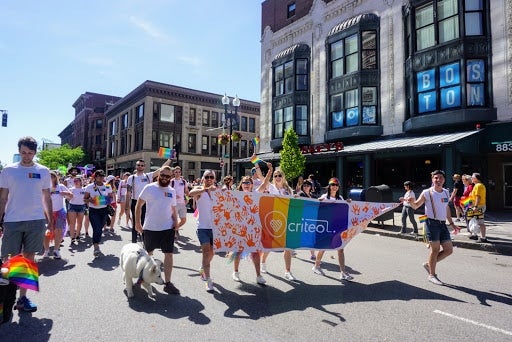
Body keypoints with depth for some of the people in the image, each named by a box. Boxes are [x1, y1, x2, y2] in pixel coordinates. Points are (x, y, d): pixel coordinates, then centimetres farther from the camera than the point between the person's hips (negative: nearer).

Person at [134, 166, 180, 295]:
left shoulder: (172, 191, 6)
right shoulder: (149, 188, -6)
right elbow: (138, 205, -2)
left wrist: (175, 220, -2)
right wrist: (137, 222, -6)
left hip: (168, 228, 2)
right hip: (150, 228, -2)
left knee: (169, 254, 0)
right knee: (147, 254, 16)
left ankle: (167, 283, 9)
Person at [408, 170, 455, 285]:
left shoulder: (446, 193, 11)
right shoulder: (427, 193, -7)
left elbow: (447, 209, 22)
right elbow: (416, 206, -2)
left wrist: (451, 223, 20)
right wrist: (411, 202, -25)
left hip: (443, 224, 7)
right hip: (432, 223, -6)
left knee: (449, 250, 7)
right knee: (435, 249, -2)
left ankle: (429, 264, 26)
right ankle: (432, 275, 14)